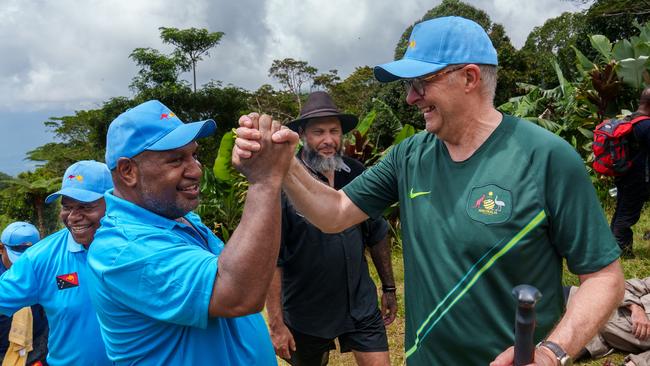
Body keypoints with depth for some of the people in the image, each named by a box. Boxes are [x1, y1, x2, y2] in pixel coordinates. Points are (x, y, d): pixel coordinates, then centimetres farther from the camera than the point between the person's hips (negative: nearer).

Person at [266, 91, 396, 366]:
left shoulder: (357, 173, -2)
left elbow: (377, 235, 9)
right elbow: (270, 256, -16)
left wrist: (389, 287, 12)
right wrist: (276, 323, -16)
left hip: (361, 304, 3)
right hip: (306, 312, -3)